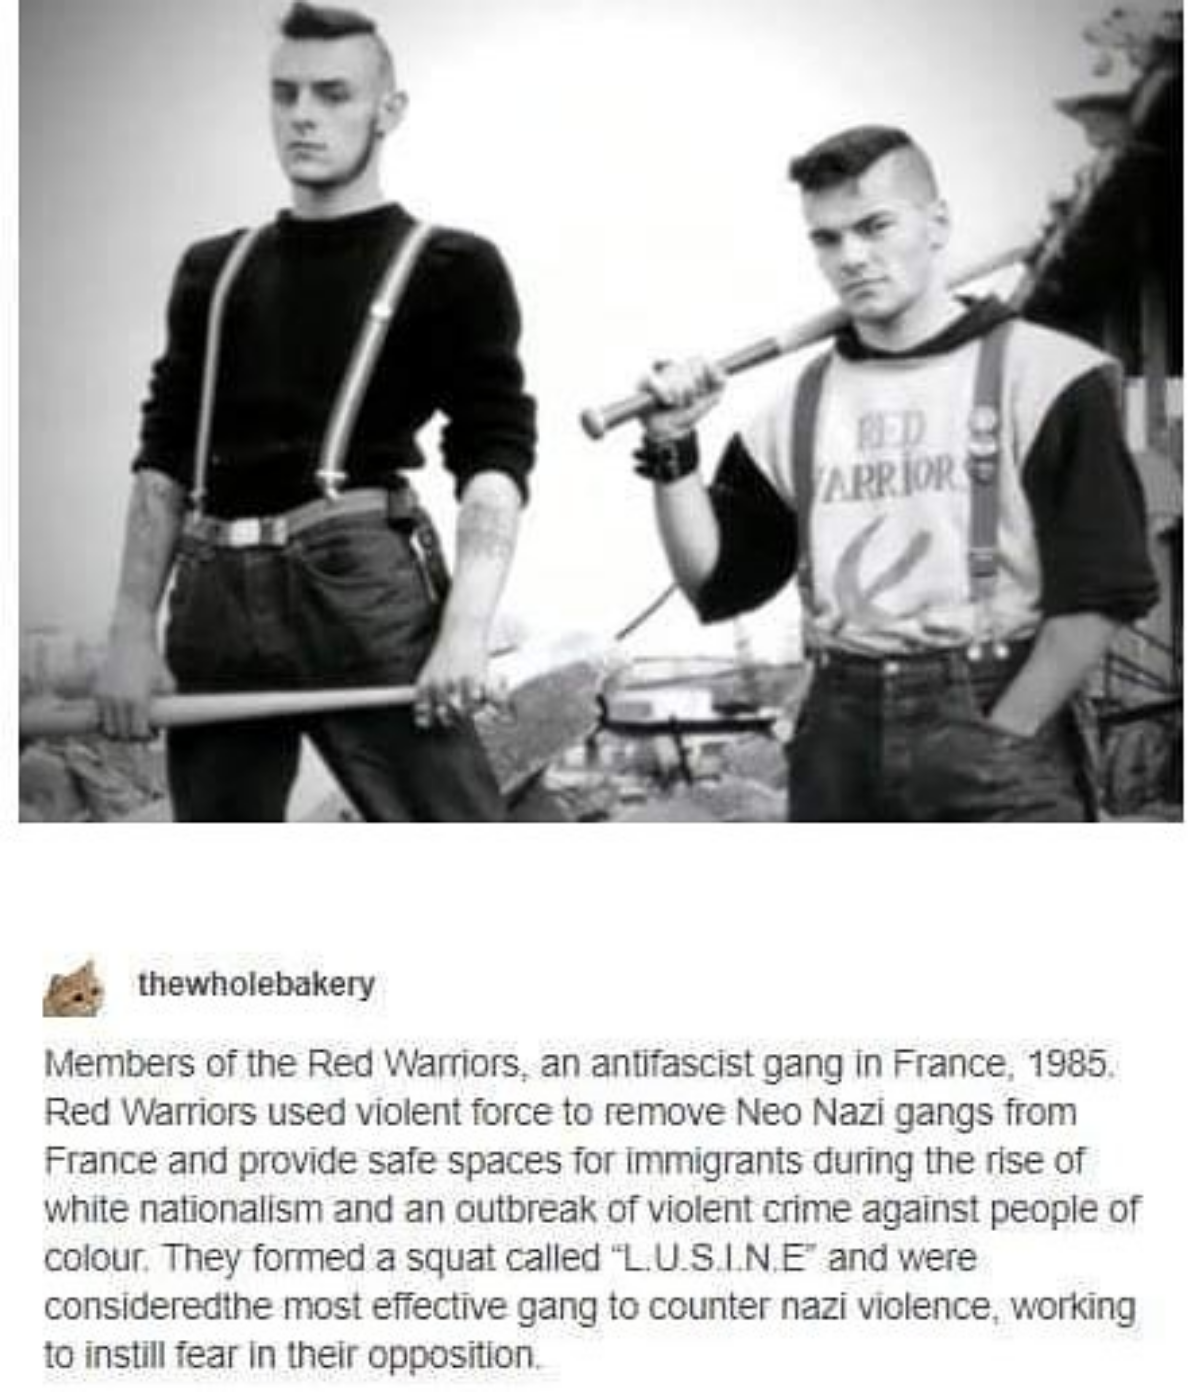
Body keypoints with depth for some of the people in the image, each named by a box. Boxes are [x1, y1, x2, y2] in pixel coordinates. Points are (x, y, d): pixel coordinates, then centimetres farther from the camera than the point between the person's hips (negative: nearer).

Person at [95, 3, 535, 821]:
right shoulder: (215, 271, 19)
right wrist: (133, 631, 6)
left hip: (361, 578, -5)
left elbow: (496, 456, -4)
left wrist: (465, 629, -19)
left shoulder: (449, 269, 5)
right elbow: (164, 457, 17)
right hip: (217, 594, 5)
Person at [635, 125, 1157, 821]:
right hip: (842, 739, 5)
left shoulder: (1043, 377, -3)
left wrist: (999, 736, -11)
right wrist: (672, 452, 0)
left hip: (997, 718, -4)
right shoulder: (800, 409, 13)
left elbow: (1100, 591, -7)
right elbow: (716, 582, 12)